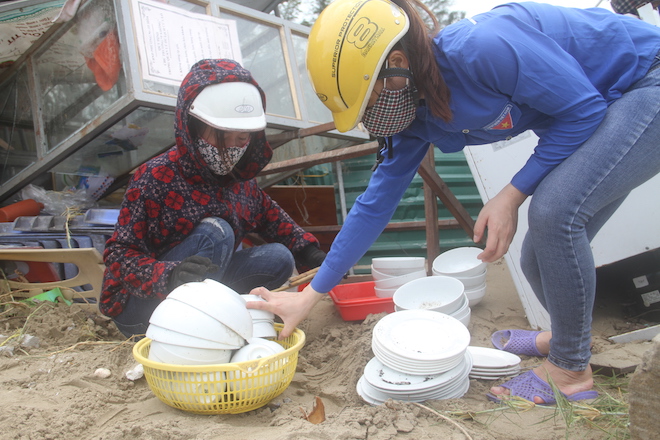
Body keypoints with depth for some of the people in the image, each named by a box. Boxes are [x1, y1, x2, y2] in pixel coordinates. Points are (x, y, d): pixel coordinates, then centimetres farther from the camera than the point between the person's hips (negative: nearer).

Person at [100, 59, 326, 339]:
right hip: (138, 304, -6)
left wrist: (310, 254, -3)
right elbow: (119, 255, -22)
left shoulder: (241, 178, -2)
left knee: (278, 257, -9)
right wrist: (169, 275, -42)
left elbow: (271, 217, 11)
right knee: (215, 232, -28)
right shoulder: (155, 178, -21)